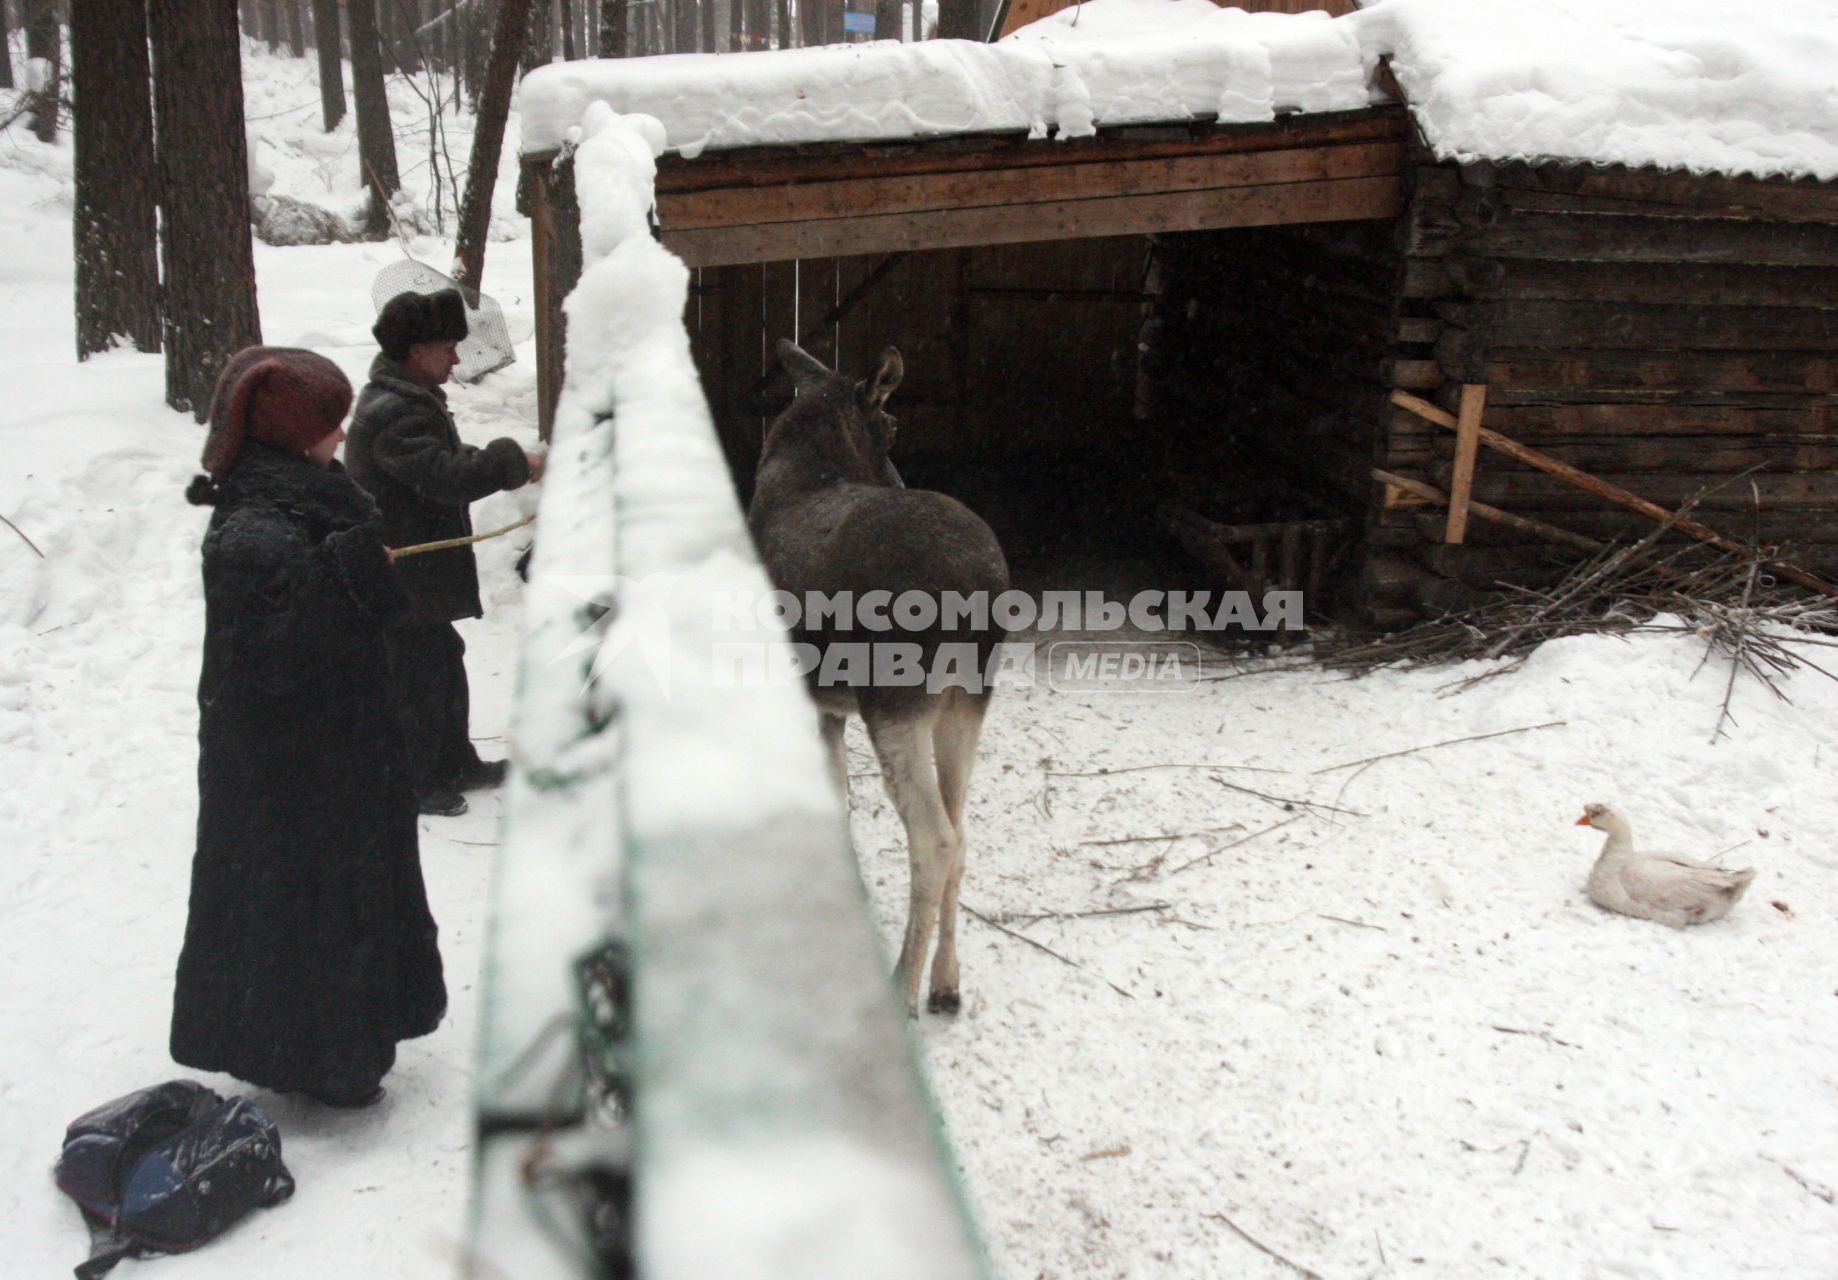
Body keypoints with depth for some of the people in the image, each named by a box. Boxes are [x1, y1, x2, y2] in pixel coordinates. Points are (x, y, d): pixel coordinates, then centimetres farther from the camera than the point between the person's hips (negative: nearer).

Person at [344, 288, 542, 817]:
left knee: (443, 660, 21)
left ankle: (455, 762, 36)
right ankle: (412, 785, 14)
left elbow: (448, 459, 19)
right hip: (401, 576, -11)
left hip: (419, 572, 11)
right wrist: (515, 461, -24)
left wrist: (502, 463, 2)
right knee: (417, 675, 0)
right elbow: (447, 476, -33)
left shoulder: (410, 398, 12)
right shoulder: (393, 413, -24)